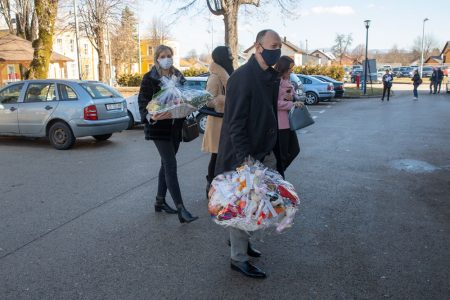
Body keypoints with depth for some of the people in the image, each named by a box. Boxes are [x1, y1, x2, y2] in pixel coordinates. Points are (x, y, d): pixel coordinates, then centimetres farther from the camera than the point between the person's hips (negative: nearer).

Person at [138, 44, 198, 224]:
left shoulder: (178, 77, 12)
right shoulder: (150, 78, -4)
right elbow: (143, 102, -9)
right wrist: (152, 115, -28)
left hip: (175, 127, 6)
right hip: (159, 127, -6)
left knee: (166, 164, 13)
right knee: (171, 165, -14)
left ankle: (160, 201, 26)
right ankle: (181, 209, -16)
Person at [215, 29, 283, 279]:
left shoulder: (272, 78, 9)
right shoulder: (242, 77, -18)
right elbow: (235, 122, -21)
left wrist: (275, 151, 16)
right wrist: (244, 158, -25)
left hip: (264, 152, 9)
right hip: (243, 154, -8)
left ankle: (240, 239, 39)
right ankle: (238, 259, 17)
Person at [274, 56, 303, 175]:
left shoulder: (288, 81, 14)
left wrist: (291, 97, 0)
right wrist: (292, 104, -19)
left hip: (288, 121, 9)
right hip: (279, 123, -9)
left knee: (294, 150, 14)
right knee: (282, 154, 0)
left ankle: (278, 173, 29)